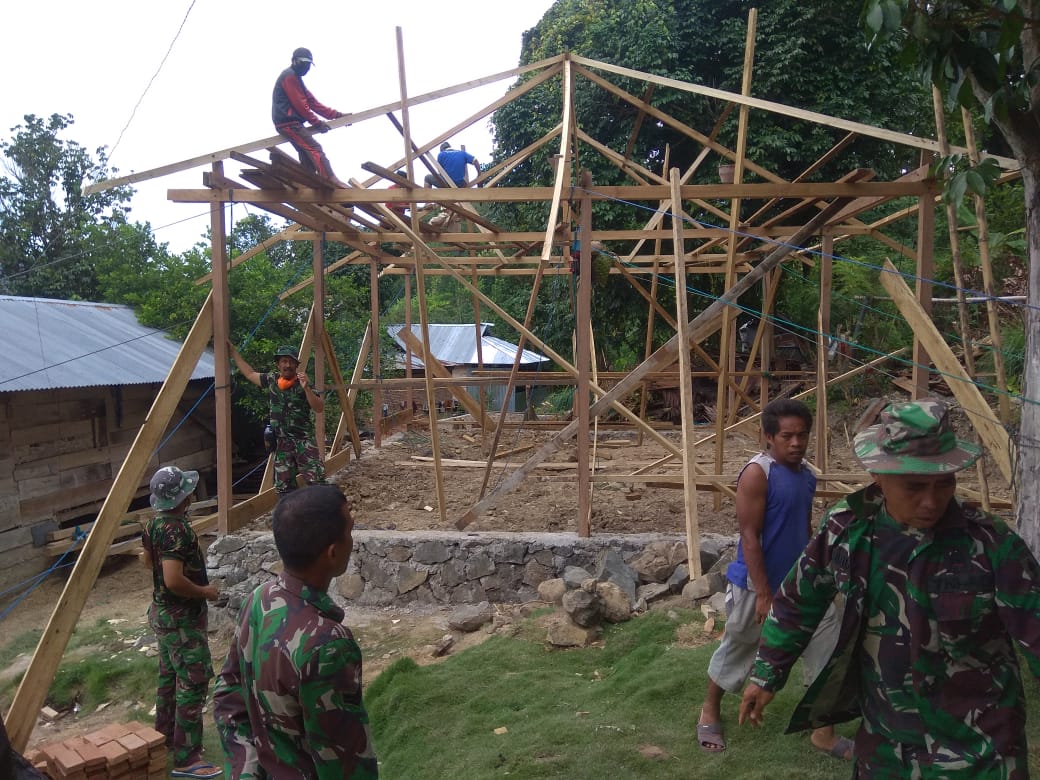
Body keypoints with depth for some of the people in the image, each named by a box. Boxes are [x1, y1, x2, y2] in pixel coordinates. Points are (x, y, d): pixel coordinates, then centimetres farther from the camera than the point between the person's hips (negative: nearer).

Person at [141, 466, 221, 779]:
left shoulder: (156, 522, 3)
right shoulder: (176, 530, -28)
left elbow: (148, 559, 20)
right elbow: (174, 581, -32)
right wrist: (205, 592, -18)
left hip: (163, 611, 10)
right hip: (181, 616, -10)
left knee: (170, 675, 22)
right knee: (194, 682, -4)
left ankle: (165, 737, 36)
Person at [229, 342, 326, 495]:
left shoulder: (303, 384, -5)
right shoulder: (271, 380, 7)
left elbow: (319, 408, -13)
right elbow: (249, 373, 21)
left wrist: (306, 389, -26)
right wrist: (233, 351, 23)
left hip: (304, 440, -4)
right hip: (281, 442, 4)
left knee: (317, 482, -14)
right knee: (284, 487, 6)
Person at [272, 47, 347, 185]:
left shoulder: (295, 77, 23)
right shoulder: (289, 75, -9)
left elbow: (312, 102, 17)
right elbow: (299, 104, -17)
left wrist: (336, 114, 8)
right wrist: (317, 122, -12)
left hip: (288, 123, 11)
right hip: (288, 122, -11)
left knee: (307, 155, 9)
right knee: (315, 148, -18)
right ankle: (331, 180, -26)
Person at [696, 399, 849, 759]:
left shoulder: (806, 473, 3)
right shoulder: (757, 473, -21)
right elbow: (749, 537, -21)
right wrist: (763, 593, -21)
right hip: (756, 584, -7)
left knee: (828, 646, 5)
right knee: (737, 649, 11)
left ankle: (824, 732, 20)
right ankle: (710, 711, 35)